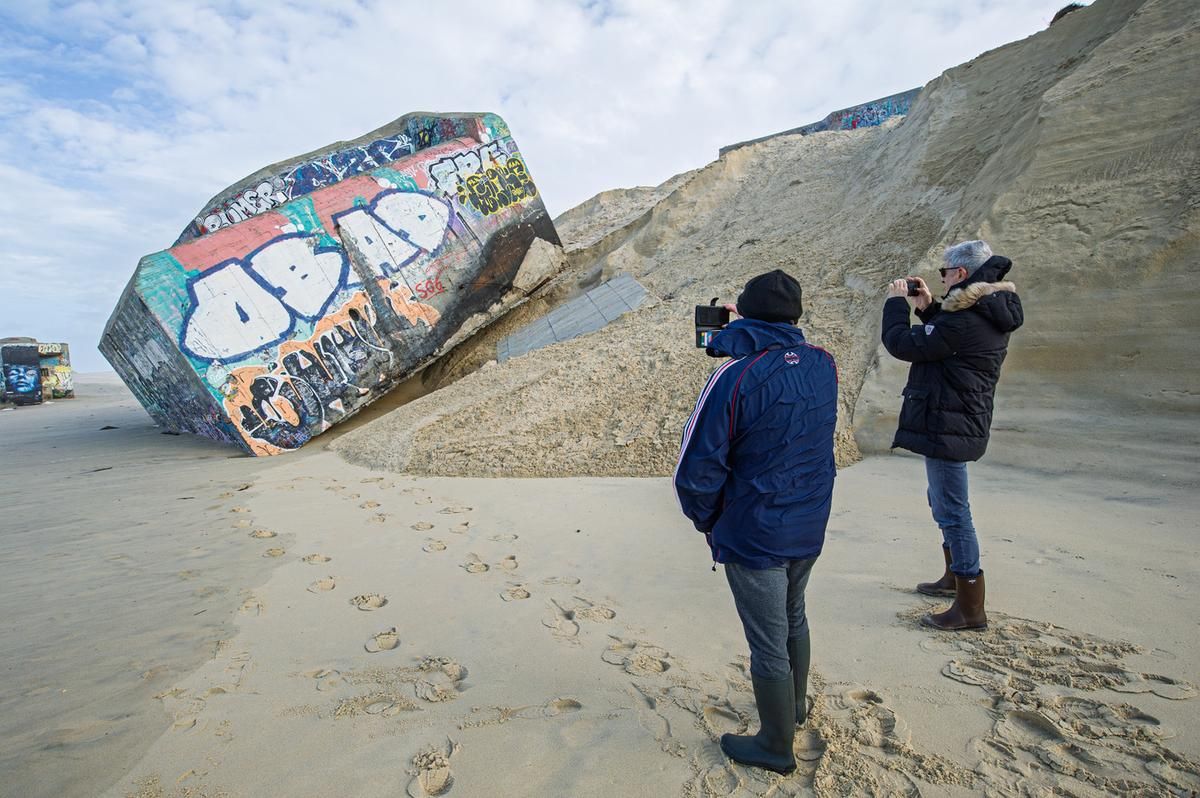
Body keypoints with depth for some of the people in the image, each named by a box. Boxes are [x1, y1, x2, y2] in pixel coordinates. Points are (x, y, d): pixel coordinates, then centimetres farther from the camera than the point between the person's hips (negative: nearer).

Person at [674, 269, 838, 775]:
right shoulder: (824, 364, -5)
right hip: (810, 527, 7)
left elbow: (697, 470, -21)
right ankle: (795, 703, 51)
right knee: (793, 618, 28)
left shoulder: (735, 377, -24)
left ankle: (776, 747, 33)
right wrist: (749, 347, 13)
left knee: (768, 643, 11)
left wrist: (706, 520, -3)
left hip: (755, 537, -7)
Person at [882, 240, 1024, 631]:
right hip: (961, 422, 11)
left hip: (947, 426, -11)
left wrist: (896, 302, -5)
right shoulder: (989, 315, 9)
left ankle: (970, 607, 8)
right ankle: (954, 577, 41)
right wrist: (928, 307, 12)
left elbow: (903, 344, -20)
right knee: (945, 503, 24)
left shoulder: (965, 319, -23)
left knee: (952, 511, -3)